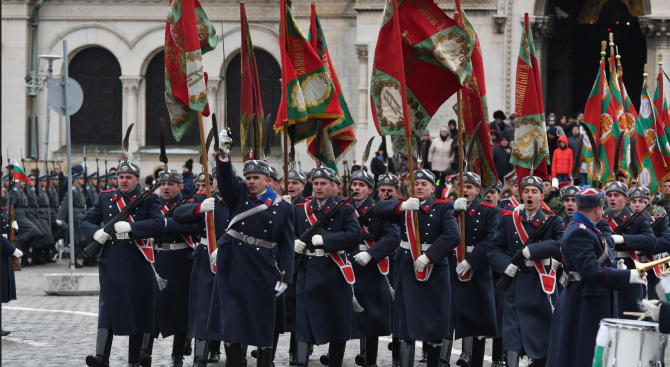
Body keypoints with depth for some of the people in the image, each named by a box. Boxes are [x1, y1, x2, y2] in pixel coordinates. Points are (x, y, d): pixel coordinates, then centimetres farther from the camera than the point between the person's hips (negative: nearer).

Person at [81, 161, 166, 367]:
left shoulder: (149, 200, 2)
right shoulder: (105, 198, 11)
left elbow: (159, 225, -13)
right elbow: (84, 222, 11)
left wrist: (130, 226, -23)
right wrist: (95, 233, -11)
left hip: (138, 265, -1)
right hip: (111, 263, 1)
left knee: (138, 311, 5)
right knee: (108, 309, -9)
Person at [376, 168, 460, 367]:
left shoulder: (443, 208, -1)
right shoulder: (404, 206, 8)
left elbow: (453, 235, -15)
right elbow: (380, 210, -11)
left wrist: (428, 256, -22)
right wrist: (403, 206, -29)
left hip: (434, 271, -2)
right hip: (407, 271, 2)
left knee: (435, 322, 3)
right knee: (406, 324, 0)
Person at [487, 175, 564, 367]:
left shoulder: (552, 221, 3)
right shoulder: (508, 219, 5)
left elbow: (562, 245, -14)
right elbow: (494, 248, 6)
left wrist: (532, 249, -22)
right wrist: (505, 265, -13)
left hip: (543, 286, 1)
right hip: (516, 284, 0)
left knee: (543, 333, 9)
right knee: (513, 334, -7)